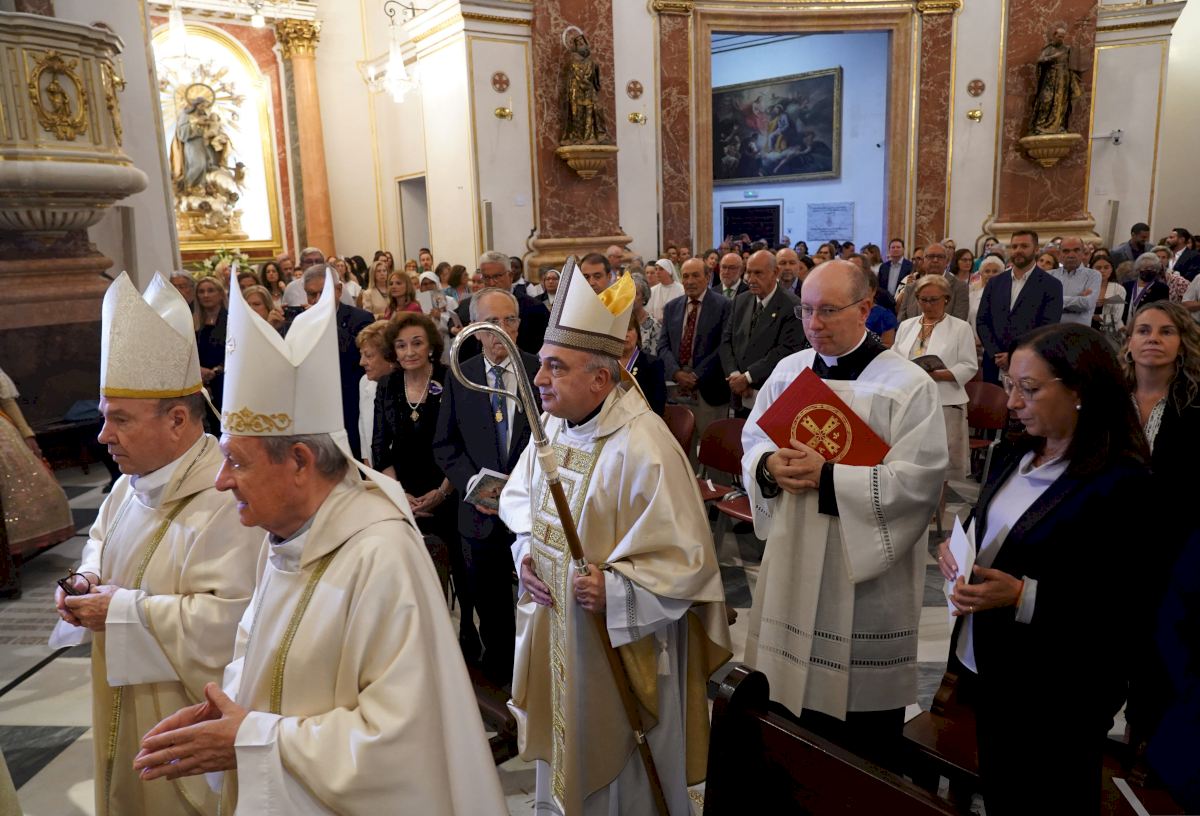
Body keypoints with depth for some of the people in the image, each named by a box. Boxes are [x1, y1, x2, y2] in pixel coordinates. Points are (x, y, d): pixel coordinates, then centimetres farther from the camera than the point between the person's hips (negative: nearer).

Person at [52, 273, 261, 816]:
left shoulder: (224, 503, -29)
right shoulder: (134, 481, 3)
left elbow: (231, 617, -34)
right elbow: (103, 538, 22)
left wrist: (123, 611, -26)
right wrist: (89, 578, 0)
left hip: (190, 714, -9)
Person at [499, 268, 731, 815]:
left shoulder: (643, 449, -27)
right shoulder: (555, 426, -2)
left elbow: (686, 559, -23)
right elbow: (519, 495, 14)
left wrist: (615, 590, -31)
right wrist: (525, 549, -2)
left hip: (620, 643, -7)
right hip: (555, 629, 7)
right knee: (566, 755, 26)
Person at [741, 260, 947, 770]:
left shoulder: (909, 384, -10)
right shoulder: (788, 370, 6)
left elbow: (919, 479, -17)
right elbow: (752, 442, 10)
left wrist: (828, 477, -23)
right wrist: (770, 466, -13)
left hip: (865, 574, -4)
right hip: (793, 562, 5)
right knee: (793, 690, 15)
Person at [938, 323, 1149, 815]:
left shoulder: (1123, 484, -20)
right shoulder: (1021, 454, 4)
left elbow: (1127, 605, -21)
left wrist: (1022, 595, -29)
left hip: (1053, 699, -7)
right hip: (983, 668, 7)